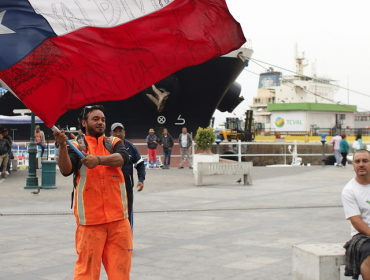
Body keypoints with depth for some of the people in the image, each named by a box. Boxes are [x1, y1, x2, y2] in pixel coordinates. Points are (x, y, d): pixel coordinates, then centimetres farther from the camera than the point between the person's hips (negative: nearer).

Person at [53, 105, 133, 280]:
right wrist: (62, 146, -29)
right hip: (90, 220, -2)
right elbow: (66, 170, -12)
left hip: (118, 219, 2)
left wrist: (99, 159, -28)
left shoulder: (114, 143, 12)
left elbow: (122, 158, -11)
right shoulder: (77, 146, 6)